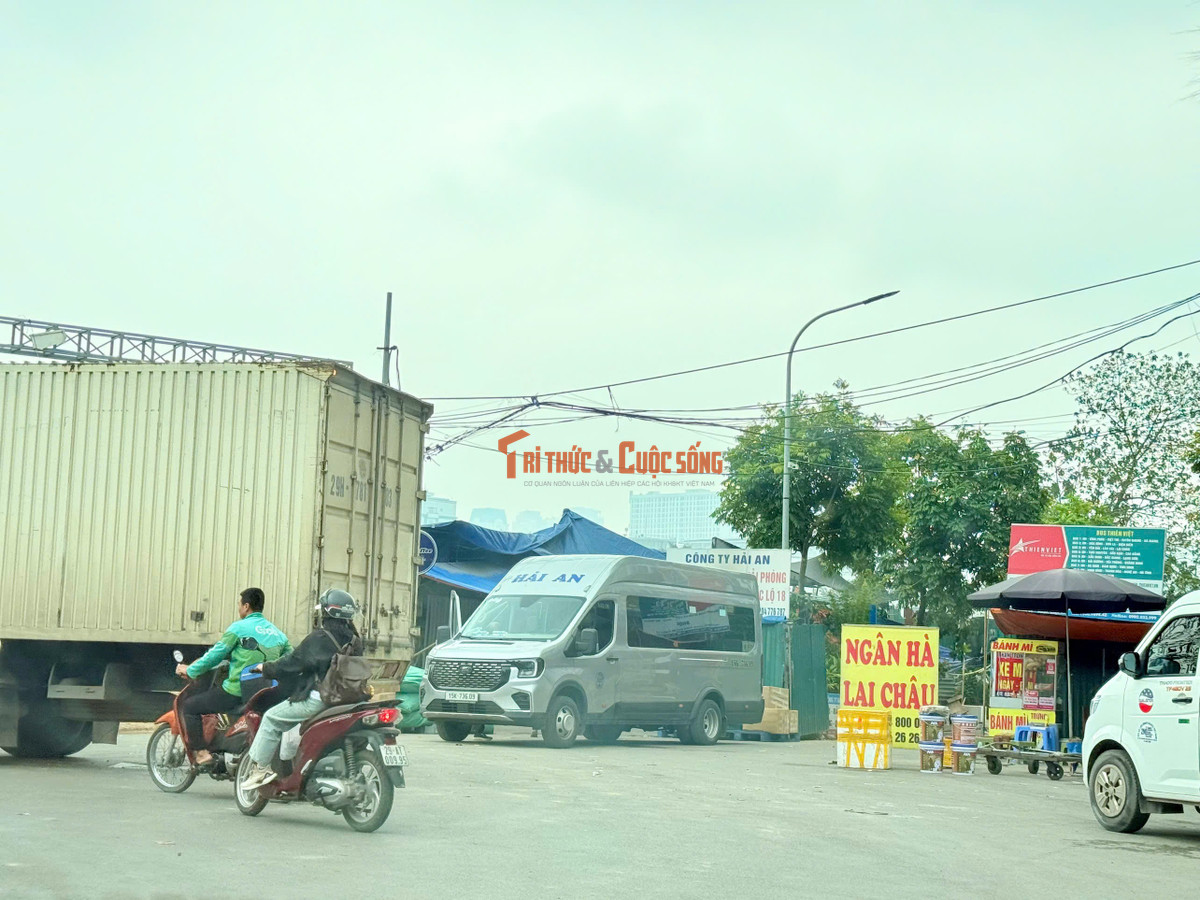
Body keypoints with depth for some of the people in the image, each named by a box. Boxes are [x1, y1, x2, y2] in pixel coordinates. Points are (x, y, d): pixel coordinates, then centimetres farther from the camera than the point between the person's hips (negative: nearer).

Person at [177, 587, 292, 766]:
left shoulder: (239, 628, -7)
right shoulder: (278, 633, 11)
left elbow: (216, 655, -6)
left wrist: (190, 670, 7)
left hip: (236, 693, -7)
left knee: (189, 706, 8)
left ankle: (201, 752, -2)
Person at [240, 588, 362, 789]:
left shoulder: (319, 638, -13)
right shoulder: (354, 641, 9)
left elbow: (294, 663, -10)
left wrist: (266, 668, 6)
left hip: (319, 699, -8)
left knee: (272, 718, 3)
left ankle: (260, 767, 0)